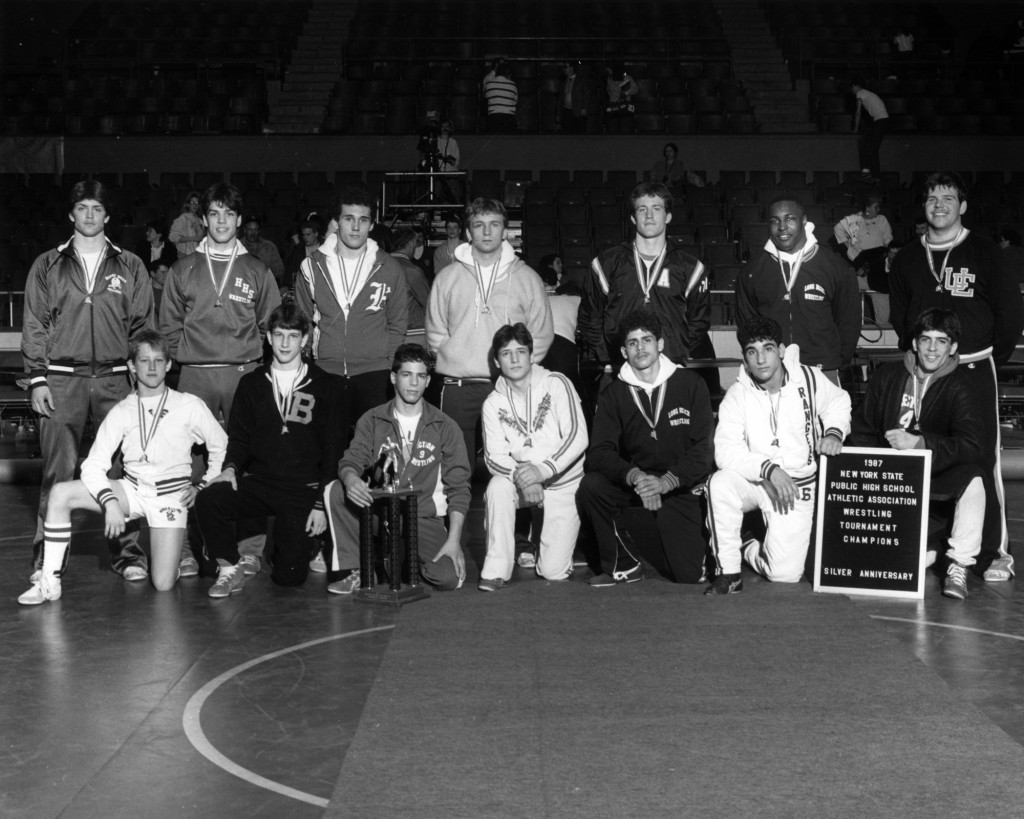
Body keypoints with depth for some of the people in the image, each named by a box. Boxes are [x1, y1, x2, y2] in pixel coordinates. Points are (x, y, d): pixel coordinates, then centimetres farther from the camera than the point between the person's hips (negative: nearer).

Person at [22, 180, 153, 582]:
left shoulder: (130, 266, 11)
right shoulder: (48, 266, 11)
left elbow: (143, 326, 10)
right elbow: (34, 326, 8)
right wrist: (36, 378, 0)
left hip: (116, 379, 1)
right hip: (62, 381, 0)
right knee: (58, 471, -2)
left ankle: (127, 551, 8)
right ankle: (46, 556, 6)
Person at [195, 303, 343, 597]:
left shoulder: (323, 385, 4)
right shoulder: (251, 384, 11)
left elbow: (331, 448, 3)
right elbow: (238, 436, 12)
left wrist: (321, 503, -5)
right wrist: (231, 467, -11)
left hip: (303, 489, -2)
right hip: (258, 481, 2)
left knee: (289, 575, -12)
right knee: (208, 500, -27)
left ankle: (305, 544, 24)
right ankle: (230, 569, -6)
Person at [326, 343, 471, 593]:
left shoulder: (445, 427, 3)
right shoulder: (372, 421, 6)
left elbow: (458, 486, 0)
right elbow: (351, 461, -6)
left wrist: (454, 540, -13)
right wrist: (351, 479, -33)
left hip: (424, 518, 0)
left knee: (449, 578, -25)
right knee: (336, 491, -27)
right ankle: (354, 569, -10)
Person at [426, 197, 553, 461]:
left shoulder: (526, 277, 6)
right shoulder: (448, 277, 9)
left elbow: (541, 333, 7)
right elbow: (435, 332, 13)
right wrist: (455, 360, 3)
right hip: (458, 388, 1)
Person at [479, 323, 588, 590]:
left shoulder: (555, 384, -9)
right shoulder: (493, 404, 0)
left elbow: (578, 437, -17)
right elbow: (494, 456, -7)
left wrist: (543, 469, -30)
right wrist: (520, 476, -29)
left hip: (564, 484, -2)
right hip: (522, 485, 2)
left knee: (553, 571, -9)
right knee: (497, 486, -34)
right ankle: (496, 569, -19)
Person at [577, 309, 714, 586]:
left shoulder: (690, 384, -2)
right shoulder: (613, 394, 2)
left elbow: (703, 449, -8)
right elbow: (599, 452, -9)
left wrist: (665, 482, -23)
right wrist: (634, 476, -29)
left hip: (681, 487, -2)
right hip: (632, 482, 2)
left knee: (689, 575, -13)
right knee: (591, 486, -29)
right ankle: (624, 565, -8)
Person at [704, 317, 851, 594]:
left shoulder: (808, 378, -8)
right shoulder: (738, 394, -11)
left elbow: (838, 401, 14)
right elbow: (726, 451, -21)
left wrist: (834, 432, -6)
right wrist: (770, 469, -33)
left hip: (797, 487, 0)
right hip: (753, 482, 0)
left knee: (786, 573, -15)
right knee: (720, 483, -35)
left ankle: (747, 549, 22)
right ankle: (728, 571, -15)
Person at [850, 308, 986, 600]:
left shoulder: (959, 388, -5)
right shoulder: (886, 376, 5)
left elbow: (972, 447, -20)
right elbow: (862, 431, 6)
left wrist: (919, 443, -32)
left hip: (938, 477, -3)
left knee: (973, 482, -32)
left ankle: (958, 566, -22)